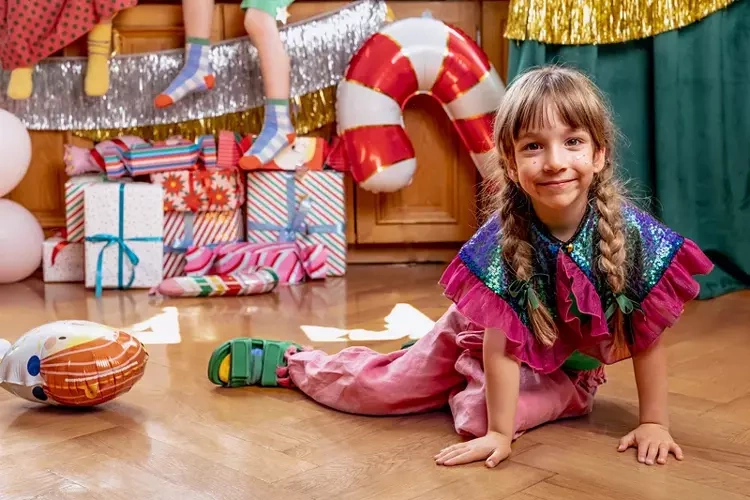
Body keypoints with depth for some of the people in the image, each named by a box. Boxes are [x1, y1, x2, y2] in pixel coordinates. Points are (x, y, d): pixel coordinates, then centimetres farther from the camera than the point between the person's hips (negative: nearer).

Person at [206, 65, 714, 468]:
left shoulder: (631, 231, -29)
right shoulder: (505, 237, -31)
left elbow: (649, 333, -18)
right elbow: (502, 342, -27)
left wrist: (655, 423, -17)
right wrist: (501, 434, -27)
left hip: (567, 369, 1)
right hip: (483, 336, 0)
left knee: (477, 414, -25)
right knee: (380, 384, 7)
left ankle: (465, 390, 13)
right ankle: (287, 361, 34)